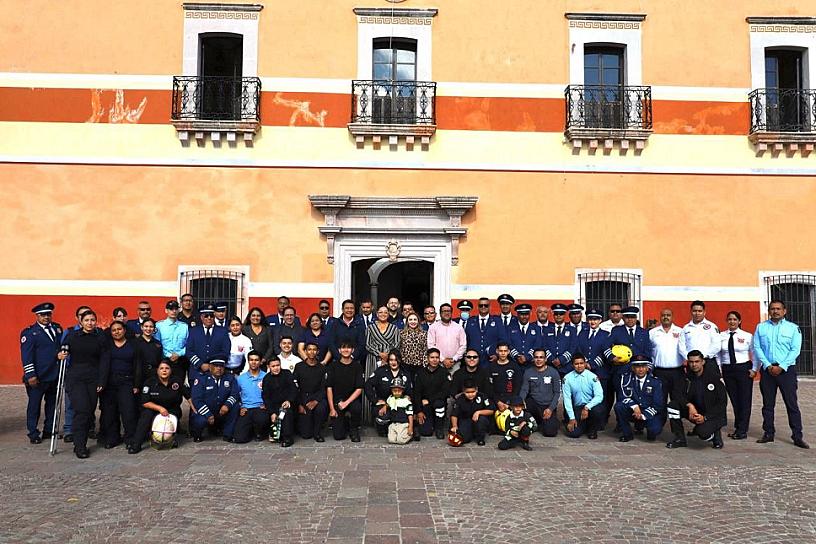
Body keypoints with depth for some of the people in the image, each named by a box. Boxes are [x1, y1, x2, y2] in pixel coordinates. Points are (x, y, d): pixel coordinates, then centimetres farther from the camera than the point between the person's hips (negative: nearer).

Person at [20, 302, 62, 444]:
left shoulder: (57, 328, 11)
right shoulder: (29, 332, -4)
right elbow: (26, 355, -9)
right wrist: (30, 375, -15)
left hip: (55, 374, 5)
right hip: (38, 377, -5)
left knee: (52, 404, 13)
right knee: (34, 405, 4)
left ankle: (49, 430, 24)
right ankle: (33, 434, 13)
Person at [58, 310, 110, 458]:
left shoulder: (101, 338, 5)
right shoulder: (72, 337, 5)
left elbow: (104, 361, 3)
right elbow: (63, 353, 14)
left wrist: (102, 382, -4)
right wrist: (60, 355, -11)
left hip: (93, 379, 2)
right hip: (75, 378, -1)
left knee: (90, 410, -1)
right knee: (82, 409, -13)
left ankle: (81, 443, 13)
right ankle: (80, 446, -5)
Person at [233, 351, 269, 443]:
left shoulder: (266, 377, 4)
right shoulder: (240, 378, 11)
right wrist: (241, 407, 1)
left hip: (260, 409, -2)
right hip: (245, 409, 2)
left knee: (261, 419, -39)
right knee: (239, 439, -17)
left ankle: (260, 433, -2)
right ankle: (251, 431, 19)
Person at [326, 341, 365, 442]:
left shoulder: (357, 366, -1)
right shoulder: (333, 366, 1)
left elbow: (359, 389, -6)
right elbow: (329, 388, -1)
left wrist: (346, 402, -19)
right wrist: (332, 409, -9)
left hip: (352, 399, 0)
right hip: (337, 400, 0)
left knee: (357, 407, -37)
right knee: (338, 435, -12)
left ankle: (354, 430, -6)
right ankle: (344, 421, 23)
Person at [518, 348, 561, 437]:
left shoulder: (553, 372, -1)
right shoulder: (528, 372, 3)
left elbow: (557, 392, 0)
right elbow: (524, 390, -1)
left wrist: (550, 408, -12)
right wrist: (521, 400, -24)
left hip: (548, 406, -1)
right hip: (534, 404, 2)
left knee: (550, 432, -18)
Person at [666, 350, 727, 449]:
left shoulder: (713, 378, -11)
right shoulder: (687, 378, 0)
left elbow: (722, 403, -12)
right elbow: (680, 396, -3)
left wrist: (705, 417, -20)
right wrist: (690, 405, -26)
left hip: (712, 415, -5)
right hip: (695, 412, 5)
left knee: (702, 432, -35)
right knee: (672, 405, -17)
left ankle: (715, 434, 4)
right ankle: (680, 439, -5)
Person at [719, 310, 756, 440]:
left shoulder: (747, 336, -3)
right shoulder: (721, 336, 3)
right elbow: (718, 353, 7)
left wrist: (754, 369, -5)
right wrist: (719, 369, 1)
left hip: (743, 369, -2)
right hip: (727, 370, 3)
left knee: (744, 400, 0)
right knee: (734, 400, 9)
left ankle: (742, 430, 6)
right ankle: (738, 427, 19)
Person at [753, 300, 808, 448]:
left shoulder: (793, 328, 3)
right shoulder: (761, 327, 7)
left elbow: (795, 350, -4)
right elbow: (756, 348, 2)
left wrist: (781, 367, -13)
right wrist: (768, 366, -9)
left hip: (786, 369, -2)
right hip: (767, 370, 2)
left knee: (792, 404, -2)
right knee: (767, 404, 8)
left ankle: (797, 436, 3)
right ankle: (768, 433, 17)